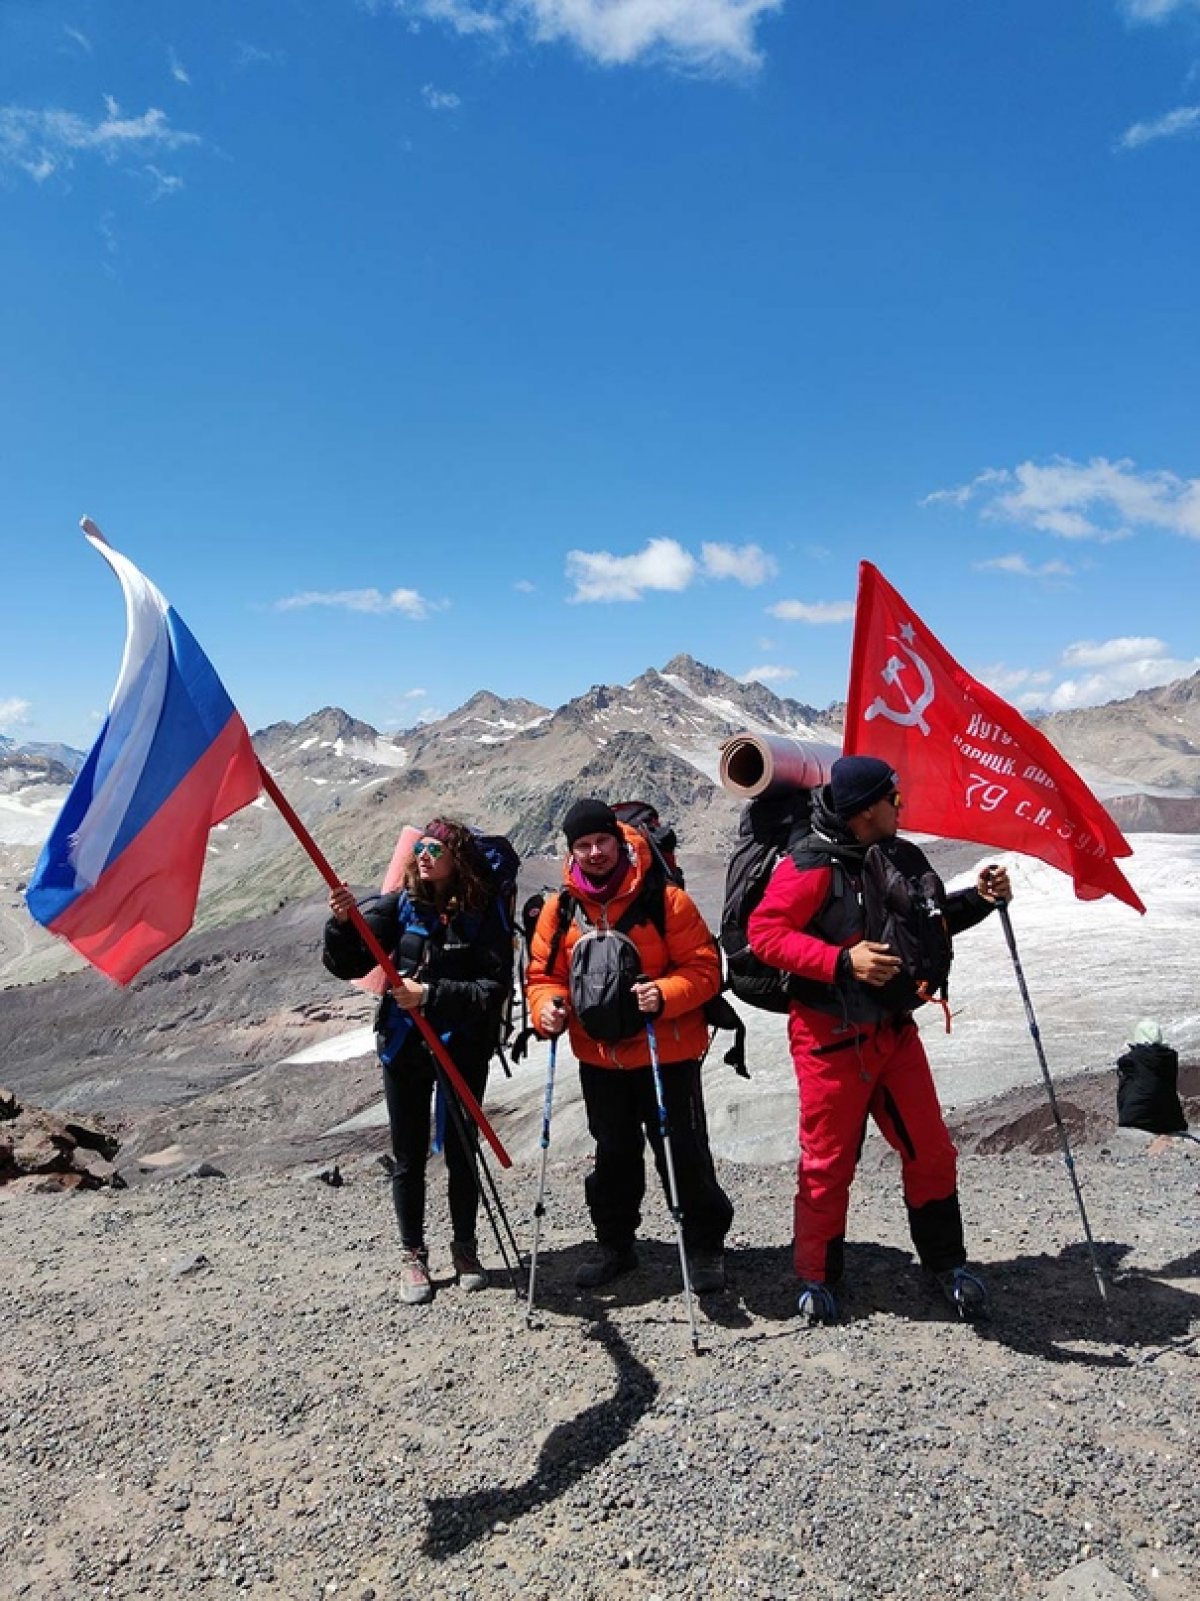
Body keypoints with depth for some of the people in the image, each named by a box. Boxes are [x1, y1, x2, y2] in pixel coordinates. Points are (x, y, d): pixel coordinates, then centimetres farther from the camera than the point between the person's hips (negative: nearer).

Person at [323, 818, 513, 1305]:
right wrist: (342, 923, -23)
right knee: (408, 1159, 11)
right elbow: (348, 966, -4)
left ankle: (465, 1246, 32)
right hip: (402, 1047, 2)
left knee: (460, 1154, 10)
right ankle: (412, 1255, 29)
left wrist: (431, 994, -25)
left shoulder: (484, 914, -11)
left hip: (461, 1050, -2)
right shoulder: (400, 906, -3)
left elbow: (495, 988, -17)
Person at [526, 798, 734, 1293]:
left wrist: (665, 993, -28)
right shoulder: (560, 908, -2)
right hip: (599, 1057, 4)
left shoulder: (663, 897, -13)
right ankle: (615, 1243, 36)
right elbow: (544, 974, 4)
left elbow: (703, 966, -11)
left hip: (666, 1053, -3)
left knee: (684, 1152, 4)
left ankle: (704, 1245, 24)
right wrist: (547, 1006, -17)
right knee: (613, 1154, 19)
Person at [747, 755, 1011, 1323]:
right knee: (828, 1162, 6)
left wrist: (977, 900, 1)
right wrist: (843, 961, -27)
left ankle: (946, 1261, 32)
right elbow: (765, 931, -20)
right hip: (832, 1037, -6)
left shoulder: (903, 857, 5)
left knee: (931, 1151, 11)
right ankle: (816, 1274, 26)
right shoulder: (811, 866, -17)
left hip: (894, 1030, 6)